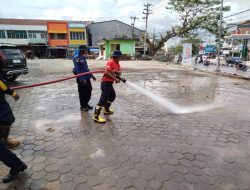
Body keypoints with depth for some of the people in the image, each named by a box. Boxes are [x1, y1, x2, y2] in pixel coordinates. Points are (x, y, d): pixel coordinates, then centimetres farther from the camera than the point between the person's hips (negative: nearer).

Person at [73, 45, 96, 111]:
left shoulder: (83, 57, 13)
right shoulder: (77, 57, -13)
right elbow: (77, 69, -19)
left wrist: (91, 76, 20)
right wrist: (81, 79, -25)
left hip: (87, 77, 8)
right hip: (81, 78, -8)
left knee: (89, 91, 13)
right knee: (82, 92, 4)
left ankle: (86, 104, 31)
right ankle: (82, 106, 19)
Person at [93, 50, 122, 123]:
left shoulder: (117, 63, 15)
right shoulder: (110, 62, -13)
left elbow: (120, 72, 11)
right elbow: (107, 72, -24)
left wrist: (117, 71, -12)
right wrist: (115, 78, -22)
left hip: (110, 83, 10)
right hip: (106, 82, -10)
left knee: (112, 95, 25)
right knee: (104, 98, -17)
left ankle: (106, 109, 41)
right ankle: (96, 116, -20)